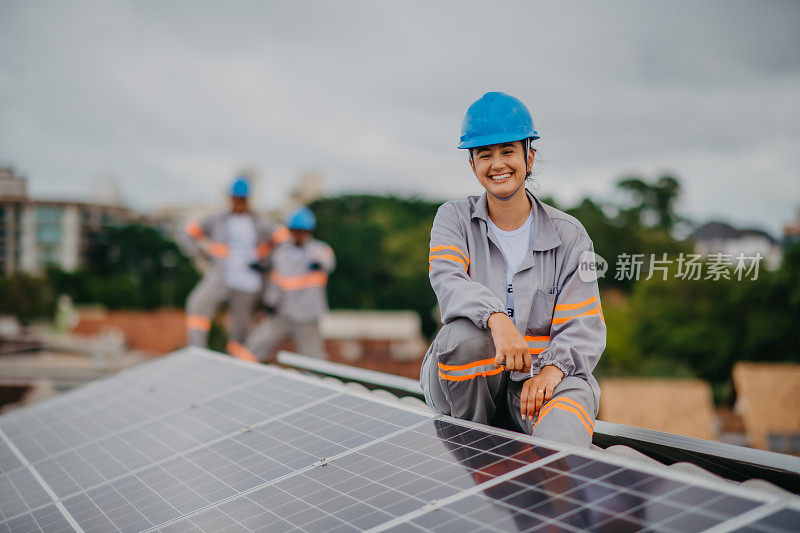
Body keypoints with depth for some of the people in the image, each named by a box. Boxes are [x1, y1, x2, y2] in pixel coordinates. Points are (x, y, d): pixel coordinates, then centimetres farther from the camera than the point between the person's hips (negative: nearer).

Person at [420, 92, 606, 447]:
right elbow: (447, 279, -16)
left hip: (541, 376, -3)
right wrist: (496, 318, -38)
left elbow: (585, 325, -1)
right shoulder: (454, 219, 6)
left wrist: (552, 368, -24)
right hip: (468, 380, 4)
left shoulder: (568, 235, 5)